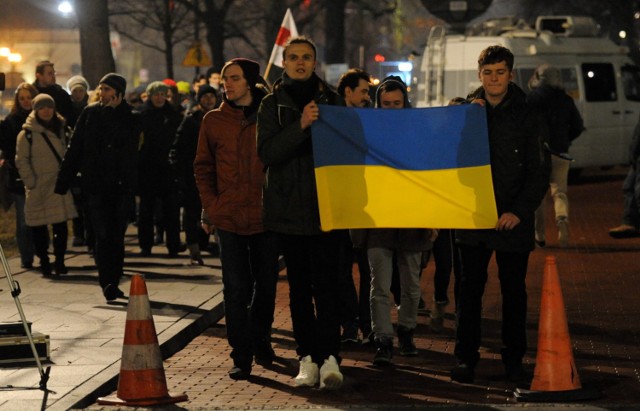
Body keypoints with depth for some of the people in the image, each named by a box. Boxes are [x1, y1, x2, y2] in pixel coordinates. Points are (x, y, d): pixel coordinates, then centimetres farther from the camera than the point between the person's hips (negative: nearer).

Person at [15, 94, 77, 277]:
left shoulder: (62, 129, 12)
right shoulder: (27, 133, -3)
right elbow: (21, 160, -2)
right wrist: (30, 182, -9)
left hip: (59, 185, 3)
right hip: (38, 188, -3)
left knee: (61, 226, 0)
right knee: (39, 227, 0)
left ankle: (59, 261, 8)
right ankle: (44, 262, 10)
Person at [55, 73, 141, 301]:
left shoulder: (131, 117, 3)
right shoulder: (90, 113, 5)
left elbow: (125, 141, -16)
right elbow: (74, 148, 6)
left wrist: (112, 111, -11)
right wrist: (63, 180, 3)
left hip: (121, 185, 0)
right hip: (95, 185, 0)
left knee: (117, 236, 6)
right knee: (103, 234, -9)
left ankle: (112, 284, 16)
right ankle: (108, 283, -10)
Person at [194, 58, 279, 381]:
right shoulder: (214, 121, 3)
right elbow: (203, 167, 8)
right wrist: (211, 205, -2)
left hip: (265, 217, 0)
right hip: (229, 218, 0)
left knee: (266, 285, 12)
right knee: (236, 289, -1)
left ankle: (260, 341, 32)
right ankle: (241, 356, 2)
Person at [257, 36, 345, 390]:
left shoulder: (330, 100, 7)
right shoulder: (272, 104, 6)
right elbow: (267, 152, -8)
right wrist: (300, 126, -21)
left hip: (325, 207, -1)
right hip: (288, 209, 1)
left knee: (326, 284, -9)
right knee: (299, 287, 6)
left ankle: (329, 357, -14)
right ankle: (308, 358, 9)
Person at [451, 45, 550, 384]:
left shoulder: (526, 117, 0)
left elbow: (539, 172, -2)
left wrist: (519, 211, -13)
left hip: (512, 220, -1)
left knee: (514, 291, 6)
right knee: (470, 289, 3)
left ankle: (514, 359, 15)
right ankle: (466, 356, 10)